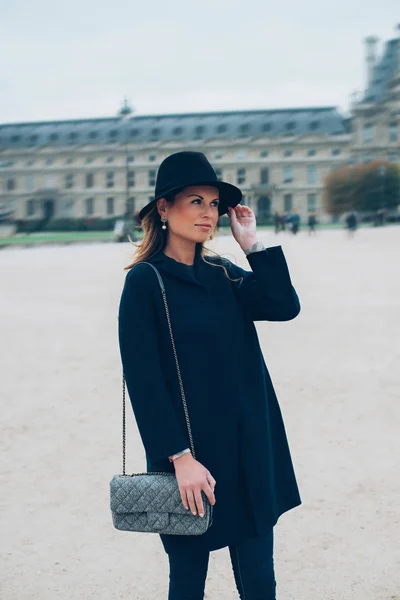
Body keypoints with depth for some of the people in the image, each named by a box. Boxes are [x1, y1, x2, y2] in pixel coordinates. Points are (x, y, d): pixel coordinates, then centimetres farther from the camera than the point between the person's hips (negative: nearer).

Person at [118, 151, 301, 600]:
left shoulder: (222, 274, 9)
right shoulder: (145, 280, -8)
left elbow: (284, 306, -6)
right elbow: (143, 379, -13)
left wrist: (251, 243, -6)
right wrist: (180, 458, -18)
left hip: (249, 451, 5)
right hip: (190, 454, -5)